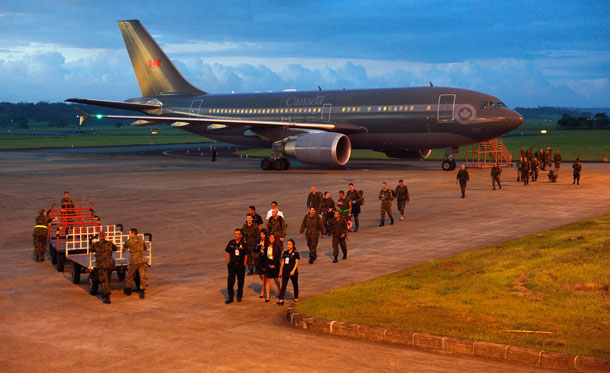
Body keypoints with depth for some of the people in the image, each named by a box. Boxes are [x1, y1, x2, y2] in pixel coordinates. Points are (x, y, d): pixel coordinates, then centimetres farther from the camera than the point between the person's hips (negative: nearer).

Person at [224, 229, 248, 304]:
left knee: (240, 281, 7)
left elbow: (246, 255, 2)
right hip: (232, 265, 1)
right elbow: (227, 253, 9)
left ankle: (239, 296, 24)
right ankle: (230, 298, 2)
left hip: (240, 265, -1)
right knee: (230, 281, -5)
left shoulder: (243, 244, -3)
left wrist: (244, 264, -2)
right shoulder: (231, 243, 2)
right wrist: (228, 263, 3)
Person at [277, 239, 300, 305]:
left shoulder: (295, 253, -6)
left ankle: (296, 297, 30)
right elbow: (283, 262, 13)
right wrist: (281, 271, 13)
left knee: (295, 285, 12)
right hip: (285, 272, 4)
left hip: (293, 272, -4)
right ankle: (281, 300, -12)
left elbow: (296, 262, -12)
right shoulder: (285, 252, 8)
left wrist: (293, 270, -23)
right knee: (283, 285, -6)